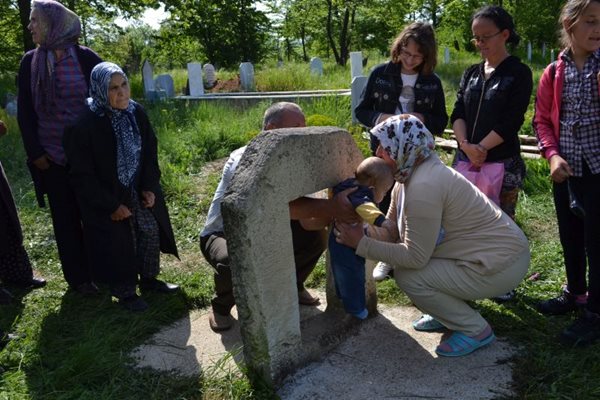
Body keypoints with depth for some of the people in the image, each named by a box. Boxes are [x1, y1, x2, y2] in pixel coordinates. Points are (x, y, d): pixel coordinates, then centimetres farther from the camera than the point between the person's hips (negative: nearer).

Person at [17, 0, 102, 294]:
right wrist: (34, 152, -1)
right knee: (65, 217, 8)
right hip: (52, 156, 2)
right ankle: (79, 277, 20)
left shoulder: (85, 58, -4)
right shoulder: (30, 62, 3)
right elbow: (24, 111, 5)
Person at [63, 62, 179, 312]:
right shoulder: (84, 125, -21)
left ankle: (149, 279, 27)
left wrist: (149, 187, -5)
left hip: (139, 191, 5)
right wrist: (111, 205, -16)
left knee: (150, 231, 5)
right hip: (106, 199, -5)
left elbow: (150, 153, 5)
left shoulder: (136, 113, -6)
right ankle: (125, 292, 21)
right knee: (118, 243, 0)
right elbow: (82, 175, -17)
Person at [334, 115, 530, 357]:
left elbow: (415, 257, -24)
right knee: (402, 261, 7)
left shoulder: (422, 187, -28)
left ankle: (475, 331, 2)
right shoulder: (409, 175, 3)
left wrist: (361, 244, -20)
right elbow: (390, 230, 4)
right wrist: (359, 229, -13)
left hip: (502, 264, -9)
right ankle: (450, 314, 22)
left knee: (408, 276, -14)